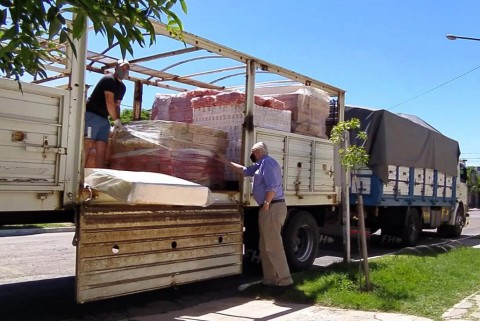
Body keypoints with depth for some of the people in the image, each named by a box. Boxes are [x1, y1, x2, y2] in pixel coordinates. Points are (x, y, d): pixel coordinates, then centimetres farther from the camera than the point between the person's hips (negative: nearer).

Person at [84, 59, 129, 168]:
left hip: (104, 118, 9)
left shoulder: (122, 87, 17)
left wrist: (117, 123, 6)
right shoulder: (109, 79, -10)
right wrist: (116, 120, -14)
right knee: (88, 144, -16)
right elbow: (109, 102, -17)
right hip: (92, 114, -9)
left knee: (102, 147, 4)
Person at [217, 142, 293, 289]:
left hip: (272, 208, -11)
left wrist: (266, 204, -20)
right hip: (269, 209, 11)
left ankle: (284, 280, -5)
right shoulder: (261, 165, 21)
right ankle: (270, 279, 18)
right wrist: (226, 162, 33)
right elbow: (244, 170, 32)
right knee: (265, 246, 13)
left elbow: (272, 186, -22)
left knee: (273, 246, -9)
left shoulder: (268, 162, -11)